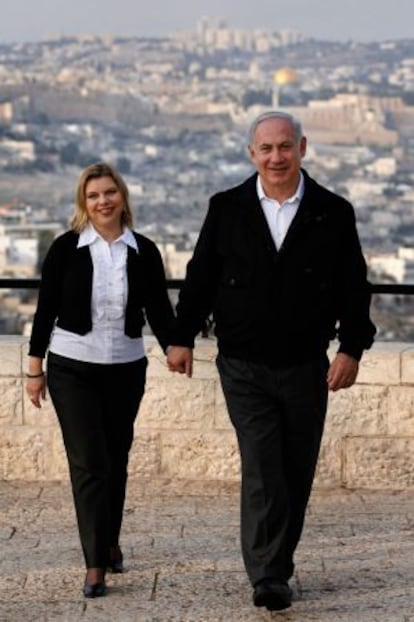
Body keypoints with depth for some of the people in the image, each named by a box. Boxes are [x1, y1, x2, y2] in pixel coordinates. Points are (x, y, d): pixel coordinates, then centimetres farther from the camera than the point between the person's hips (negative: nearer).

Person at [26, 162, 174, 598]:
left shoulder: (143, 252, 0)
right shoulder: (66, 249, -4)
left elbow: (159, 310, 3)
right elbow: (46, 309, 0)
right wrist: (35, 367, 0)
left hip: (126, 369, 2)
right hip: (72, 369, -2)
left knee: (116, 460, 14)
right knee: (88, 464, -7)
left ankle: (110, 541, 34)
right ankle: (95, 565, -5)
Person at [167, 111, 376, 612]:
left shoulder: (333, 213, 0)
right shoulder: (226, 209, 1)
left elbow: (353, 288, 1)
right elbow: (201, 278, 6)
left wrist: (351, 348, -6)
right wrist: (182, 337, 1)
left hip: (306, 367, 1)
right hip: (245, 368, -1)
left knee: (296, 475, 10)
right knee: (262, 470, -11)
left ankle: (279, 564, 26)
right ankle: (268, 578, -9)